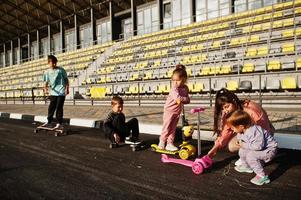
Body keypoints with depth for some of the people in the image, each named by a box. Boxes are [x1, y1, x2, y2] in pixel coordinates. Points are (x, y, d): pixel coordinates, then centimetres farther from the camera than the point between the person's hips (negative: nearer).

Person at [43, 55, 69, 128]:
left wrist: (67, 88, -7)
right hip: (53, 92, 4)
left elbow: (66, 79, 2)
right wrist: (45, 89, -14)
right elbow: (46, 82, 5)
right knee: (51, 107, 8)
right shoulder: (47, 72, 6)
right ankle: (49, 122, 22)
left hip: (61, 92, -4)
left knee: (59, 107, -2)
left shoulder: (61, 70, -3)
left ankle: (59, 123, 8)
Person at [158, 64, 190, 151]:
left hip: (178, 112, 6)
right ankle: (161, 143, 16)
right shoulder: (174, 89, -19)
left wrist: (182, 100, -14)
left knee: (173, 128, 12)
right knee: (166, 128, 2)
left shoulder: (185, 88, 1)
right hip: (169, 111, -6)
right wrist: (185, 99, -20)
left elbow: (187, 99, 5)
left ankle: (170, 144, 22)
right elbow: (178, 97, -33)